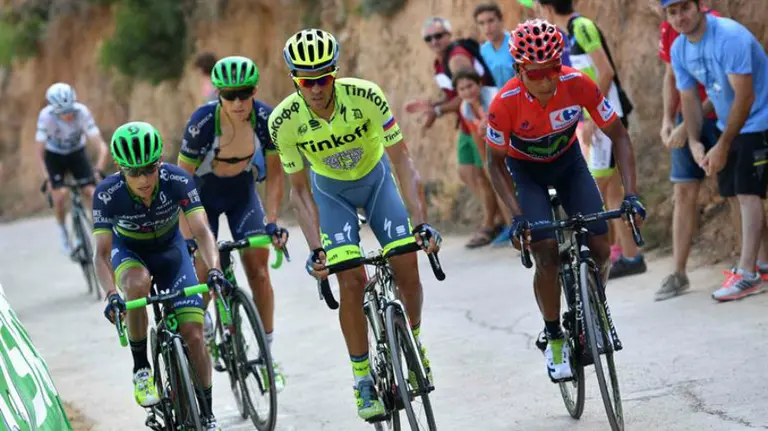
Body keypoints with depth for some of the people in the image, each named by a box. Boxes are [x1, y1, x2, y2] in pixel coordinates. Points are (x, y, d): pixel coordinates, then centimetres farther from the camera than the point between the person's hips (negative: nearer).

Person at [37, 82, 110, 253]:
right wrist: (47, 178, -34)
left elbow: (102, 147, -28)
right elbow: (41, 153, -25)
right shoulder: (46, 116, -31)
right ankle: (62, 230, 7)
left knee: (90, 192, -16)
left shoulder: (82, 112, -29)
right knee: (60, 194, -19)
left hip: (77, 153, 1)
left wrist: (99, 171, -40)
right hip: (54, 155, -1)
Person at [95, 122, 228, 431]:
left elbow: (201, 231, -31)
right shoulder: (108, 194, -29)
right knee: (137, 283, -39)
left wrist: (214, 269, -50)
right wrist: (111, 294, -46)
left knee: (194, 334, -11)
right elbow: (102, 252, -30)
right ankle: (141, 368, -20)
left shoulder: (178, 181, -28)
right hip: (129, 251, -1)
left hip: (170, 249, 1)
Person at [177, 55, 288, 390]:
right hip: (203, 194, -2)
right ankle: (203, 328, 20)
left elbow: (274, 172, -12)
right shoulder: (203, 122, -31)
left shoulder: (265, 118, -24)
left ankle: (268, 353, 2)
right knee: (203, 271, -12)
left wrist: (272, 220, -21)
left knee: (258, 269, -8)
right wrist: (185, 235, -30)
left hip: (242, 191, 2)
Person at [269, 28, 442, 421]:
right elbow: (300, 190, -17)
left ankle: (413, 340, 19)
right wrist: (315, 248, -27)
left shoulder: (365, 96, -32)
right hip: (331, 190, 0)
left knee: (407, 267, -11)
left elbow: (402, 161, -27)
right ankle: (363, 380, -1)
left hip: (376, 178, 0)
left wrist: (421, 224, -35)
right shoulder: (284, 122, -28)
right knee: (351, 280, -15)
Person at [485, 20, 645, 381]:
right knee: (547, 254, -17)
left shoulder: (578, 85, -29)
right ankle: (553, 338, 3)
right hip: (525, 171, -2)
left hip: (568, 163, 2)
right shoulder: (505, 103, -32)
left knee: (600, 249, -9)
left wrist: (630, 194, -29)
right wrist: (517, 215, -29)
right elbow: (495, 163, -18)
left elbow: (618, 135, -19)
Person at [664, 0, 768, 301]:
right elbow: (689, 99, 5)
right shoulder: (679, 50, -2)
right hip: (727, 124, 8)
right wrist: (693, 142, -9)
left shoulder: (730, 37, -26)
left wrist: (723, 147, -24)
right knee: (741, 194, 10)